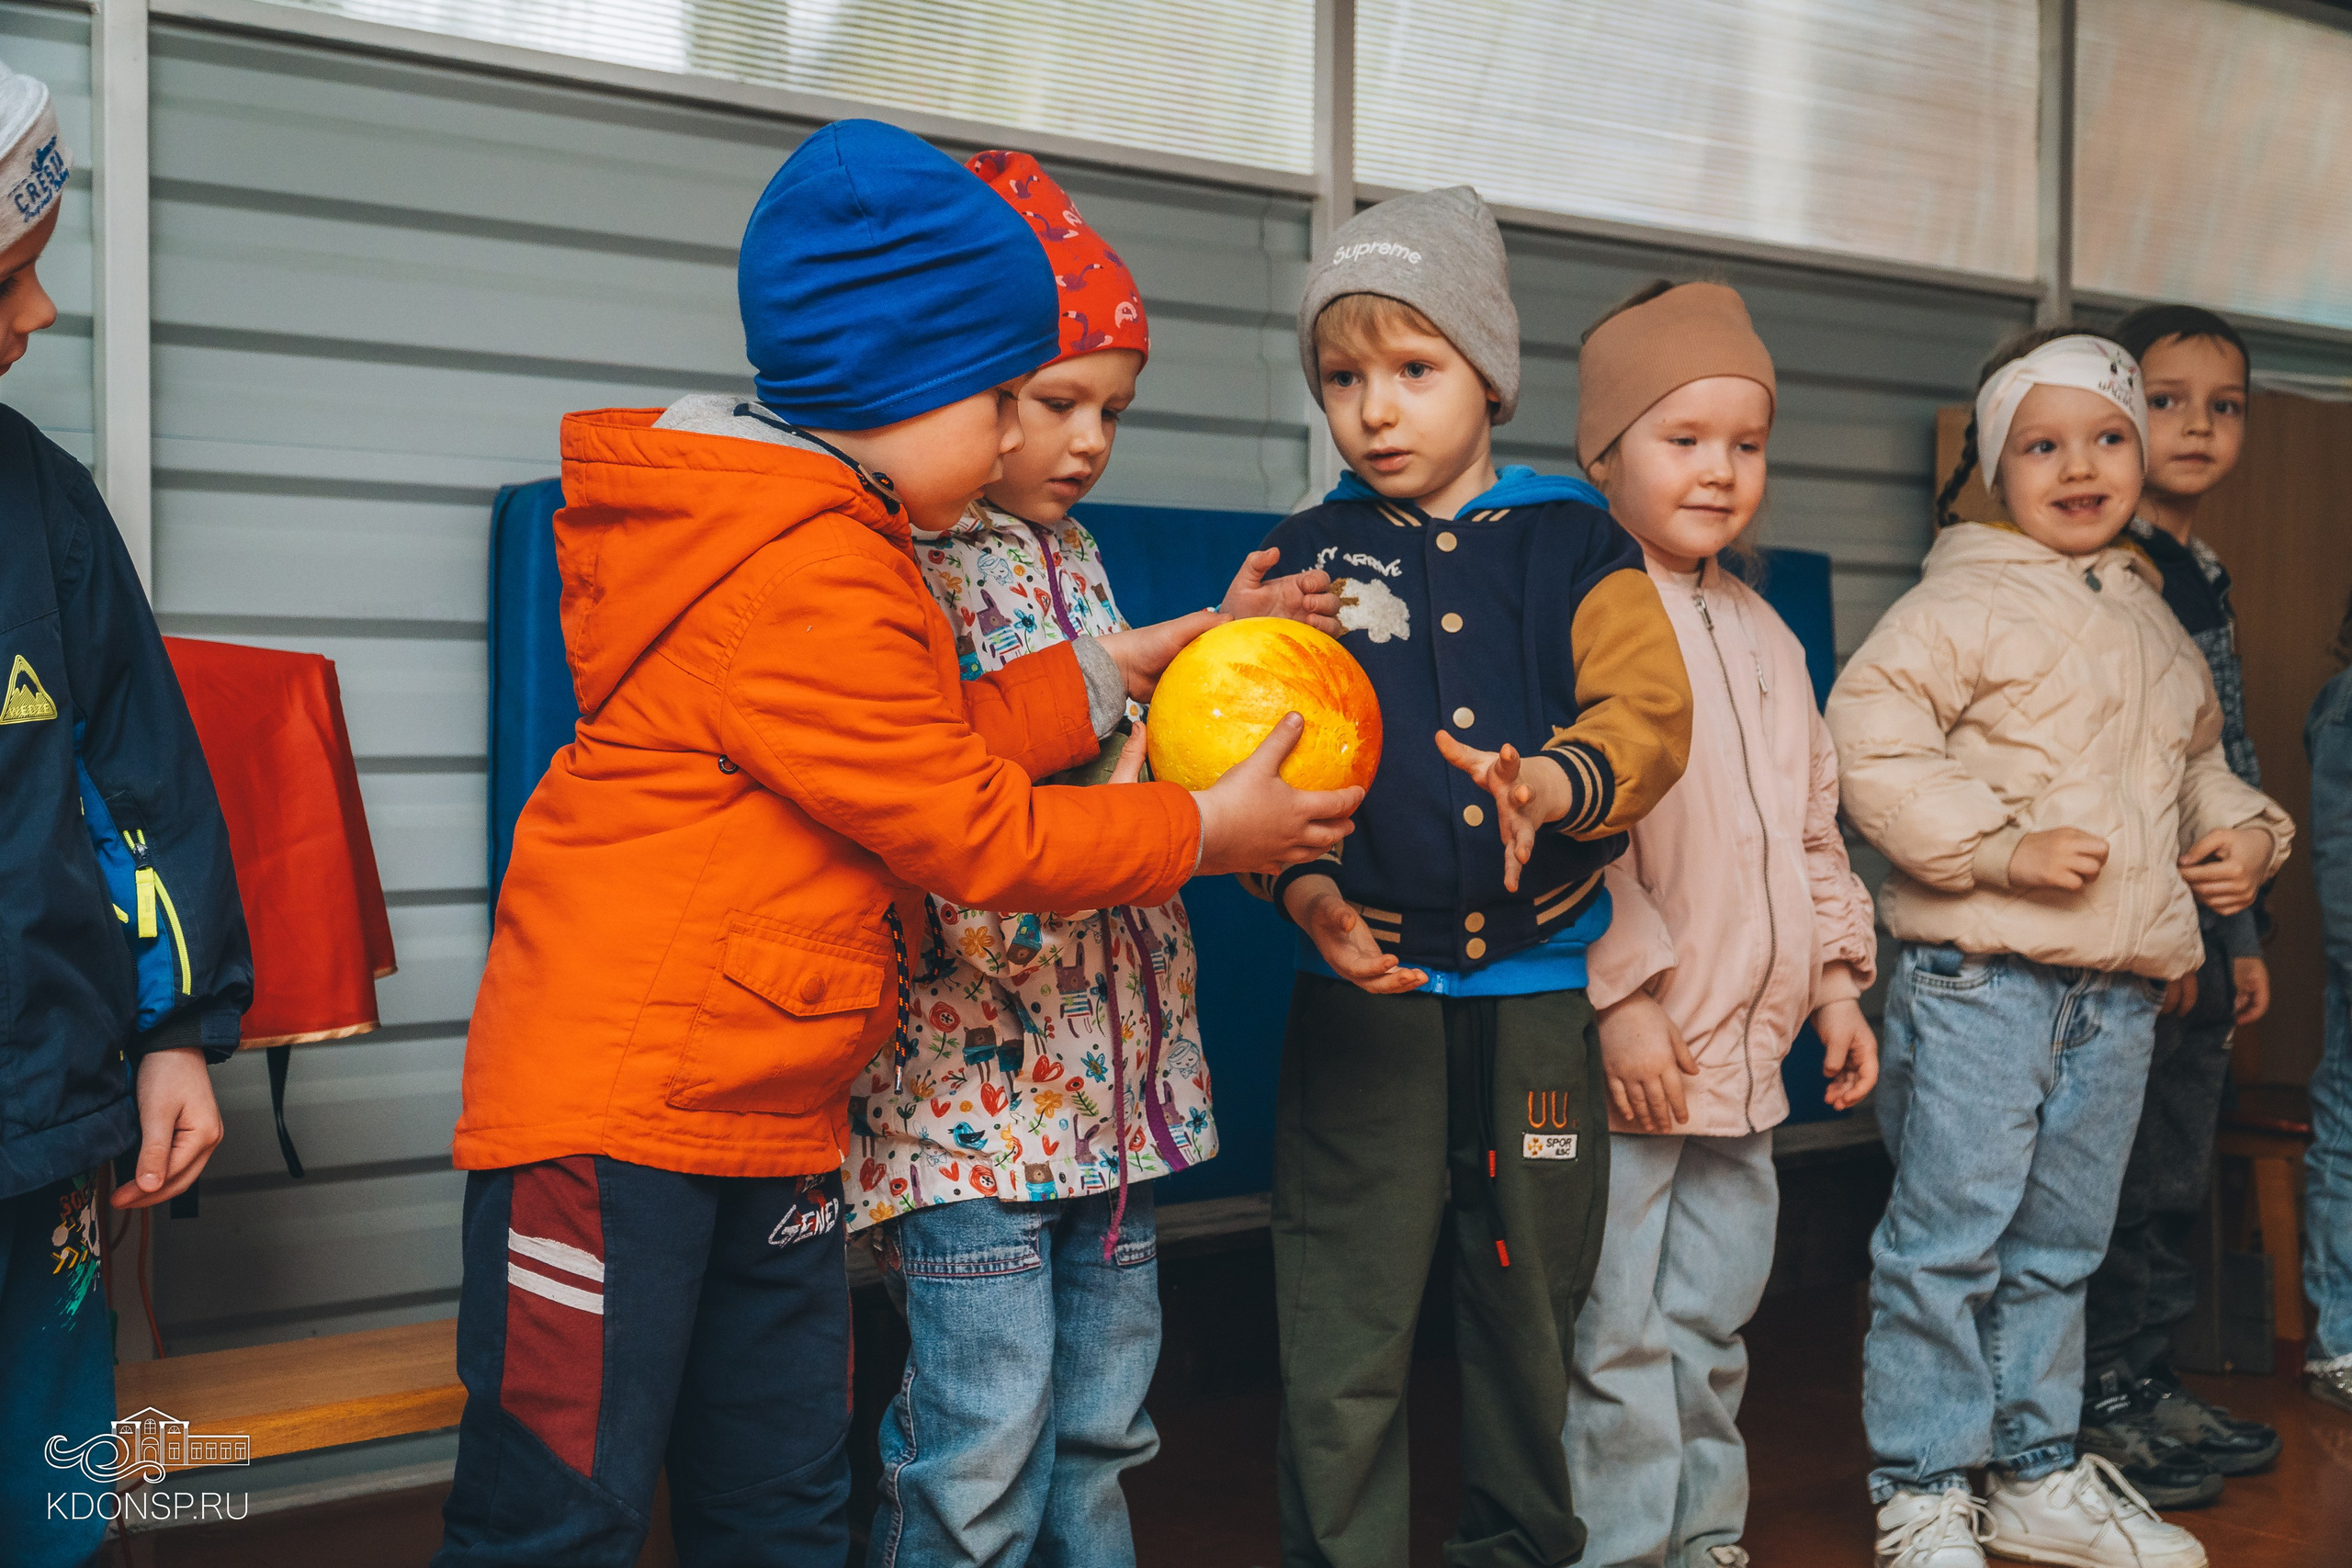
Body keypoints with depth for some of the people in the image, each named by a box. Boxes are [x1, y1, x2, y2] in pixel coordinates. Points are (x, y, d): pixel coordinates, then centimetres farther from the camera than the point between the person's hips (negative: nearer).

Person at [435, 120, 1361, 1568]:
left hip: (772, 1121, 11)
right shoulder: (809, 578, -20)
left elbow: (947, 736, 15)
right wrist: (1207, 831, -6)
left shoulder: (833, 547, 13)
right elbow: (963, 827, -16)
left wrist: (1121, 668, 11)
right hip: (613, 1106, -11)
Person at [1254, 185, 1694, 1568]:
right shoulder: (1306, 561, 6)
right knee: (1347, 1351, 1)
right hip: (1365, 990, -1)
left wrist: (1558, 782, -27)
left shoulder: (1577, 545, 6)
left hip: (1538, 993, 1)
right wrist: (1301, 887, -19)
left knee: (1531, 1319, 15)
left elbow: (1649, 711, -6)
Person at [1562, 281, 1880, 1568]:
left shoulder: (1764, 636, 16)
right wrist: (1625, 994, -21)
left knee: (1712, 1317, 19)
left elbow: (1812, 823, 22)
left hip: (1747, 1045, 8)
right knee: (1617, 1330, 1)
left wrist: (1834, 977, 16)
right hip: (1624, 1048, -8)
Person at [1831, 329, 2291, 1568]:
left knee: (2060, 1245, 17)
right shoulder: (1964, 603, -8)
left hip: (2119, 992, 8)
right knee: (1950, 1236, -3)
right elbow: (1868, 737, -18)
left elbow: (2196, 759, 30)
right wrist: (2004, 847, -21)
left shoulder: (2154, 622, 17)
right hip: (1979, 978, -7)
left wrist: (2247, 829, 10)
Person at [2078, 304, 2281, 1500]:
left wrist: (2241, 937, 19)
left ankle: (2150, 1381, 27)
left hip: (2195, 937, 9)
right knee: (2118, 1181, -1)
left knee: (2177, 1175, 15)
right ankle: (2096, 1407, 11)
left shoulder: (2207, 582, 16)